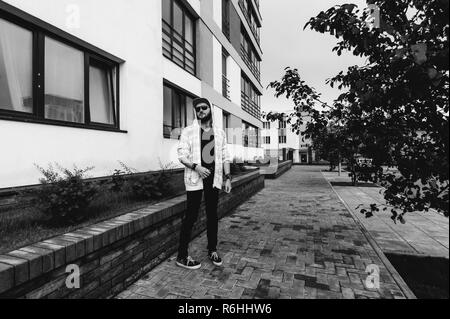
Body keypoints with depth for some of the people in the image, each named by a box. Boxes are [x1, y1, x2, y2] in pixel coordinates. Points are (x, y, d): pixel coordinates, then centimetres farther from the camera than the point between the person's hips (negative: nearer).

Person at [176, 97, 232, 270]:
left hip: (214, 178, 4)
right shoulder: (188, 131, 0)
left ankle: (212, 250, 29)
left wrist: (227, 177, 3)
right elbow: (182, 155, -6)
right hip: (195, 178, -3)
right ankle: (182, 256, 12)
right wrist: (196, 167, -21)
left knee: (212, 215, 12)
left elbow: (225, 157, 10)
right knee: (191, 216, -1)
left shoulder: (220, 132, 10)